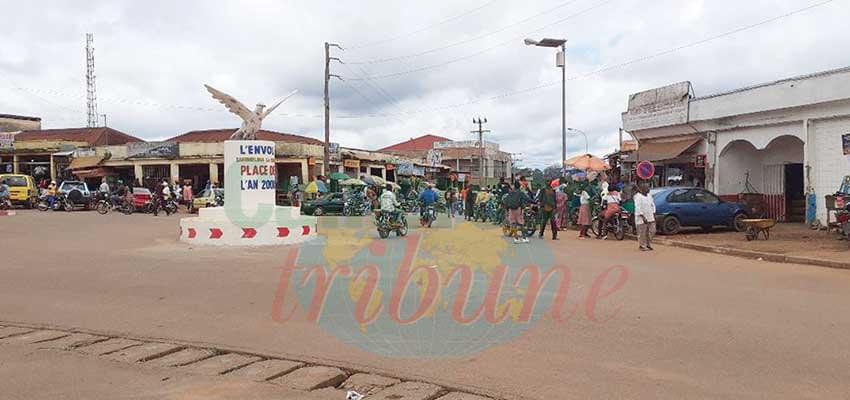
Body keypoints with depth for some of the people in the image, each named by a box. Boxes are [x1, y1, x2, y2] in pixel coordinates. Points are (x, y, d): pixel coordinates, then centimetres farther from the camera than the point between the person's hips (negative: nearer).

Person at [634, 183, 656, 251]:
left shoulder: (649, 196, 11)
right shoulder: (638, 197, -14)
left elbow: (652, 205, 18)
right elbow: (638, 208, -19)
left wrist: (654, 215, 12)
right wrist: (643, 217, -22)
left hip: (650, 218, 8)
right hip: (641, 218, -7)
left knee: (651, 231, 9)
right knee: (642, 233, 0)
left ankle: (648, 245, 23)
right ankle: (642, 246, 11)